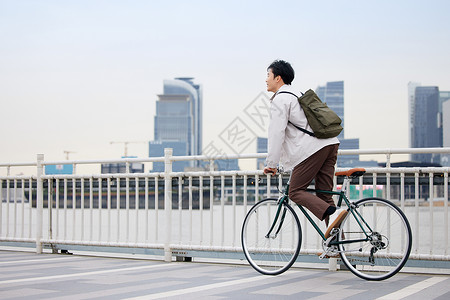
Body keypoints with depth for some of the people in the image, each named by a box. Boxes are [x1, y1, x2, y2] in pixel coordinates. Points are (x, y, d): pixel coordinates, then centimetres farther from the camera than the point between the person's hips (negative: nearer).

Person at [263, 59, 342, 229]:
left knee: (295, 192, -1)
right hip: (331, 143, 9)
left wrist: (271, 164, -5)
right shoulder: (297, 94, 28)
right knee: (324, 194, 9)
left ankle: (331, 214, -21)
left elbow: (277, 133, -9)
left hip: (312, 149, -9)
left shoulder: (279, 99, -2)